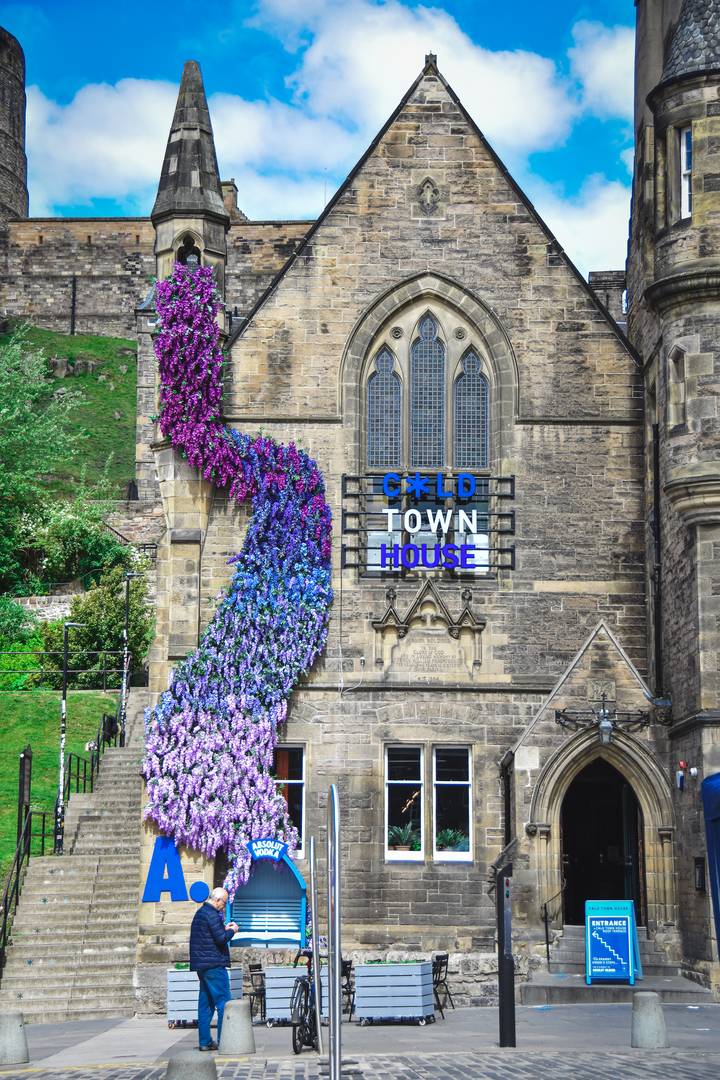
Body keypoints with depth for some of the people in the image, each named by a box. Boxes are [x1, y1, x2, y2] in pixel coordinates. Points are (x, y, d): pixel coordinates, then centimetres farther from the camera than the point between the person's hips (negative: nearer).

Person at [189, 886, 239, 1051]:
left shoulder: (200, 912, 18)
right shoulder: (211, 914, -14)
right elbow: (221, 939, -19)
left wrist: (224, 928, 17)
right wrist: (232, 930, -2)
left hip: (201, 965, 10)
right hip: (214, 964, -10)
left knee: (205, 1003, 10)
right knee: (224, 1002, -6)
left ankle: (205, 1041, 11)